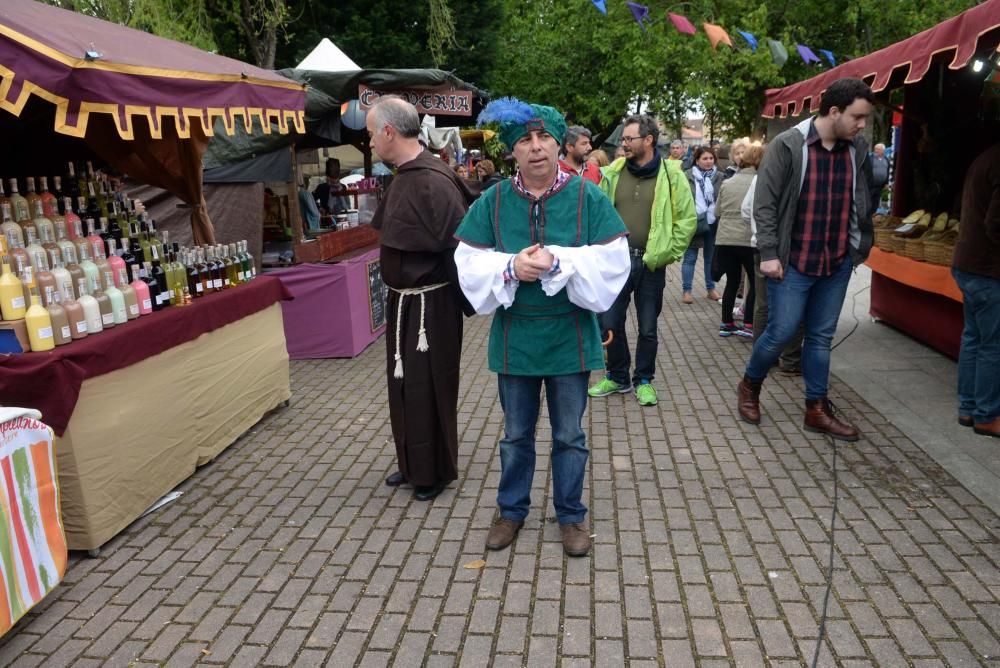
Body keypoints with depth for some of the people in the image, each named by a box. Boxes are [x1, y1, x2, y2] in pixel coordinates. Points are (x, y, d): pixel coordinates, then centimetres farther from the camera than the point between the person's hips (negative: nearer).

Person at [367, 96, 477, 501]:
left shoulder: (433, 183, -23)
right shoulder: (403, 177, 7)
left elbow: (458, 247, -24)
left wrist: (463, 302, -16)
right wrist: (397, 294, 16)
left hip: (430, 305, -9)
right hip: (403, 301, 9)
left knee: (428, 388, 5)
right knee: (404, 385, 18)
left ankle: (434, 471, 23)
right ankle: (411, 463, 35)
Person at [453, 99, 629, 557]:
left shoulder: (589, 198, -6)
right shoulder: (492, 202, -2)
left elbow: (612, 263, -12)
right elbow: (470, 266, -4)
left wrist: (558, 263, -25)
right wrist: (510, 268, -22)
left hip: (570, 337, -1)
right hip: (514, 338, 1)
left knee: (569, 435, 13)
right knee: (516, 434, 17)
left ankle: (571, 515, 32)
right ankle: (512, 510, 36)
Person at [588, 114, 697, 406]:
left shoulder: (670, 174, -5)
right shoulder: (613, 172, 3)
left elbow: (687, 220, -3)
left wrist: (667, 253, -6)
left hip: (651, 264, -2)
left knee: (647, 328, 9)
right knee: (610, 323, 8)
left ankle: (644, 380, 26)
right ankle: (617, 377, 27)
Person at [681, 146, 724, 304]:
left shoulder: (719, 177, 2)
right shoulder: (687, 177, -1)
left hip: (713, 223, 2)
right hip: (693, 222, -2)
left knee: (711, 257, 13)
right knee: (690, 258, 3)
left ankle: (711, 289, 24)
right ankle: (686, 291, 8)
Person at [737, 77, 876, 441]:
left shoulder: (858, 148, 4)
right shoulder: (788, 145, -10)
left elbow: (865, 199, 13)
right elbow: (764, 203, -10)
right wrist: (768, 254, -13)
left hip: (838, 264, 5)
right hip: (792, 264, -5)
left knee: (821, 337, 12)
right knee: (781, 332, 0)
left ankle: (817, 409, 23)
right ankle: (749, 387, 25)